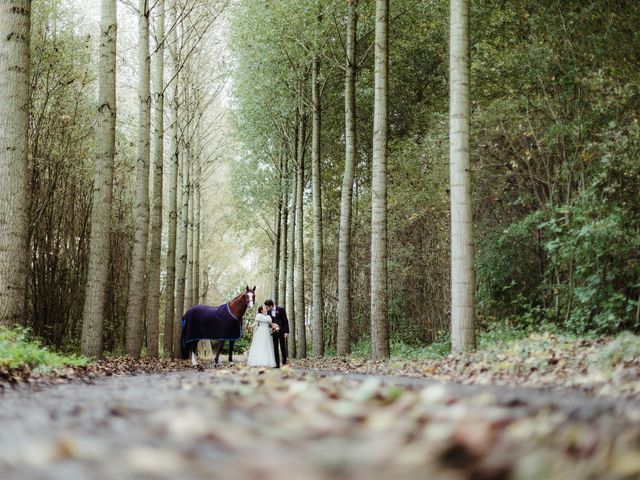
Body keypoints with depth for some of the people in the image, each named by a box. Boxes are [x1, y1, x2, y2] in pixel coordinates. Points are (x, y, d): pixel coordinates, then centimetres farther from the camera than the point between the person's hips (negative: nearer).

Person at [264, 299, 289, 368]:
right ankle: (277, 364, 3)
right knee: (275, 348, 1)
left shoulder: (280, 309, -7)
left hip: (281, 332, -5)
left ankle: (284, 363, 4)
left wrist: (286, 332, -12)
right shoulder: (269, 312, 8)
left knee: (283, 348, -2)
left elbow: (286, 321, -7)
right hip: (274, 332, 5)